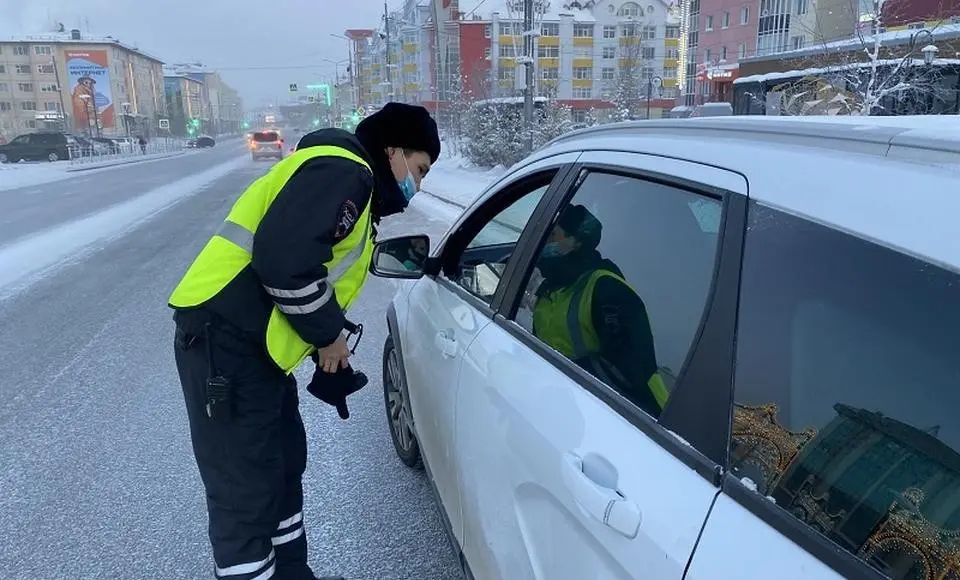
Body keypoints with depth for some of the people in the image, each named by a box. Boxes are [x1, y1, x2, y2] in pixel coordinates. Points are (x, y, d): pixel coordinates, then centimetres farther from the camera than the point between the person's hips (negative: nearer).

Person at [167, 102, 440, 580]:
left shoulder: (353, 185, 21)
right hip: (225, 344, -11)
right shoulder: (344, 169, -13)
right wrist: (330, 334, -12)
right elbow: (283, 258, -26)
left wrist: (329, 345, 13)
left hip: (251, 346, 11)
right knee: (245, 496, -1)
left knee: (283, 467, 21)